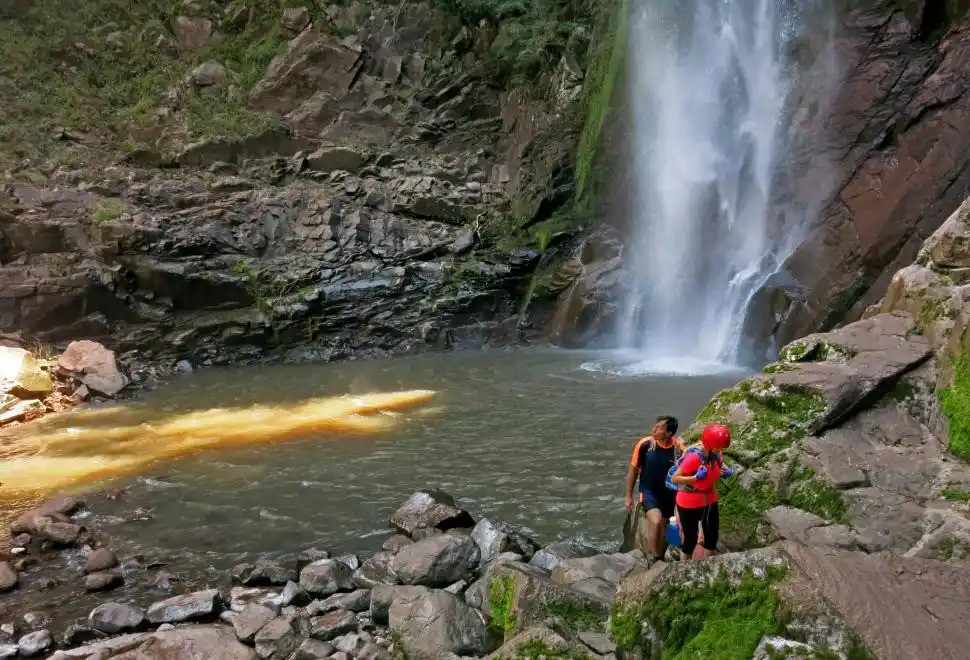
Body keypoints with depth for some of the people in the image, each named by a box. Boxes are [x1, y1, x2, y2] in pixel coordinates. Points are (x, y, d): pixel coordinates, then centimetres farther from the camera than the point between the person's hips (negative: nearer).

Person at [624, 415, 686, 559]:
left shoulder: (679, 448, -15)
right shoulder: (645, 444, -16)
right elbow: (633, 470, -3)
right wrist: (629, 496, 1)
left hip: (668, 494, 2)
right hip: (648, 491, -2)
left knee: (662, 529, 15)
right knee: (655, 522, -25)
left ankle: (658, 558, 36)